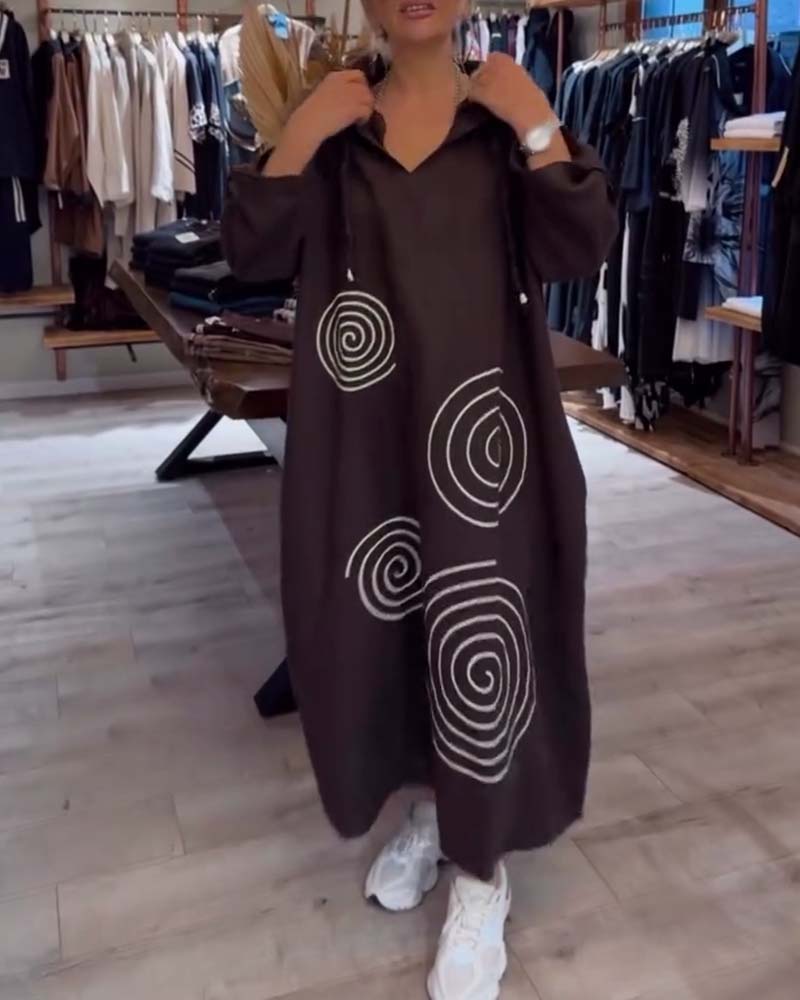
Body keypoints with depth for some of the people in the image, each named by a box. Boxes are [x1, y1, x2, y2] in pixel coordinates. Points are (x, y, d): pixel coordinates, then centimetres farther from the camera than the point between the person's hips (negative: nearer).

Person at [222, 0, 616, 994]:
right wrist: (300, 136, -10)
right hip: (361, 427, 2)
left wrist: (536, 127, -13)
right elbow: (251, 254, -1)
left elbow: (581, 251, -7)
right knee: (372, 616, 10)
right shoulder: (333, 121, 8)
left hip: (478, 417, -2)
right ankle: (430, 801, 38)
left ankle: (482, 875, 19)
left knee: (480, 627, 0)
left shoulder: (508, 115, 5)